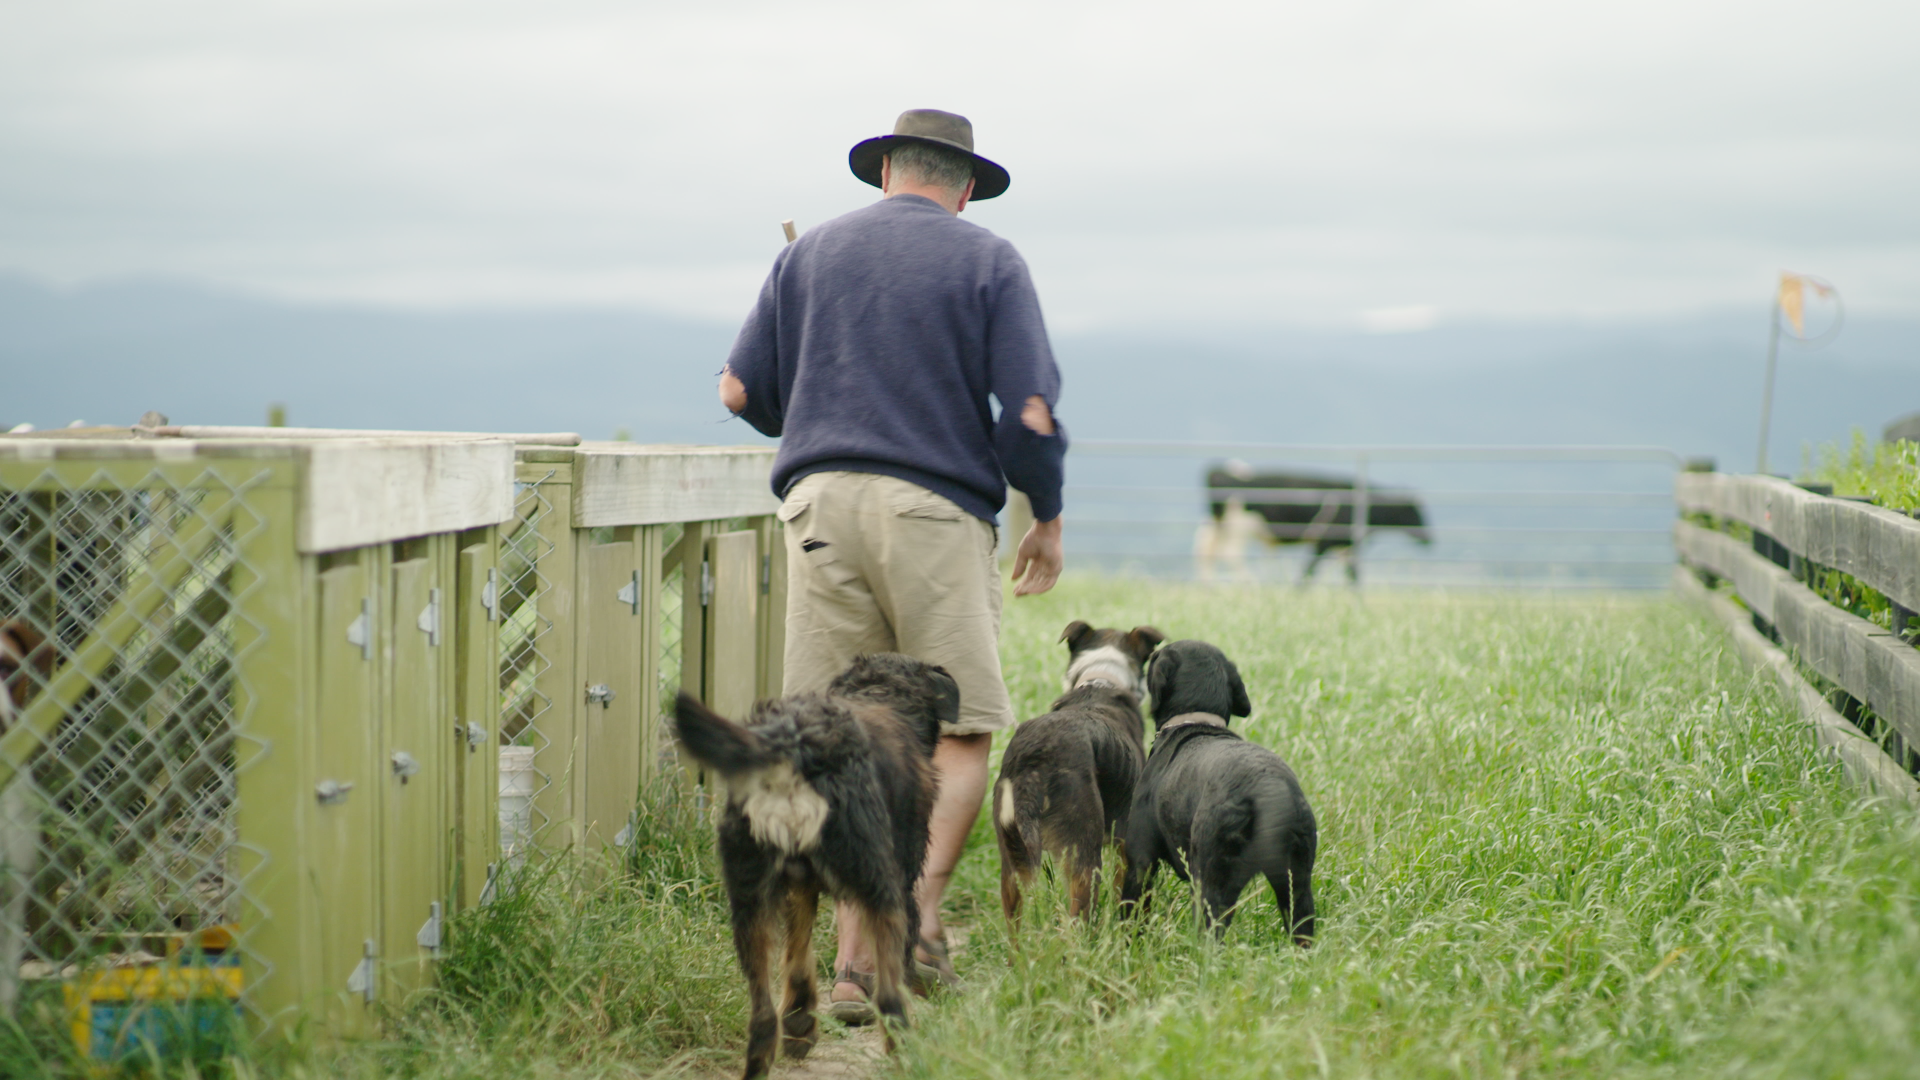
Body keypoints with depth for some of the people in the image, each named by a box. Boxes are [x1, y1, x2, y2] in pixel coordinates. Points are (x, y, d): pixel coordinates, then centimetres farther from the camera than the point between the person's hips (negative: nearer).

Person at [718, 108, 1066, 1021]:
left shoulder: (811, 251, 14)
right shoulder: (989, 262, 5)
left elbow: (742, 389, 10)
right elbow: (1030, 413, -5)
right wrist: (1048, 517, 10)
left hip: (822, 502, 3)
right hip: (937, 510, -3)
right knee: (962, 731, 5)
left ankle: (855, 962, 1)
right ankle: (921, 908, -15)